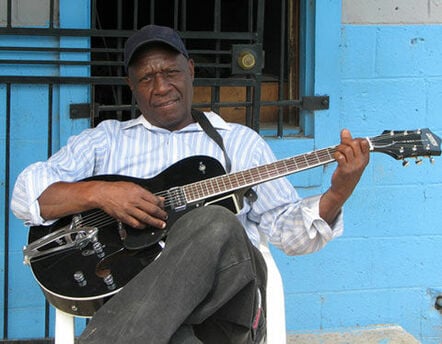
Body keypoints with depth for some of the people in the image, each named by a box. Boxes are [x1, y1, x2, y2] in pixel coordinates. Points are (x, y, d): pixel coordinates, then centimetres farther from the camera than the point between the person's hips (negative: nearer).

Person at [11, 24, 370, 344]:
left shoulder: (240, 141, 23)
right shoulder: (106, 140, 21)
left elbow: (288, 228, 17)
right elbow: (26, 195, 9)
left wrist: (338, 193, -3)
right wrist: (98, 193, -9)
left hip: (226, 304, 2)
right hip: (135, 296, -2)